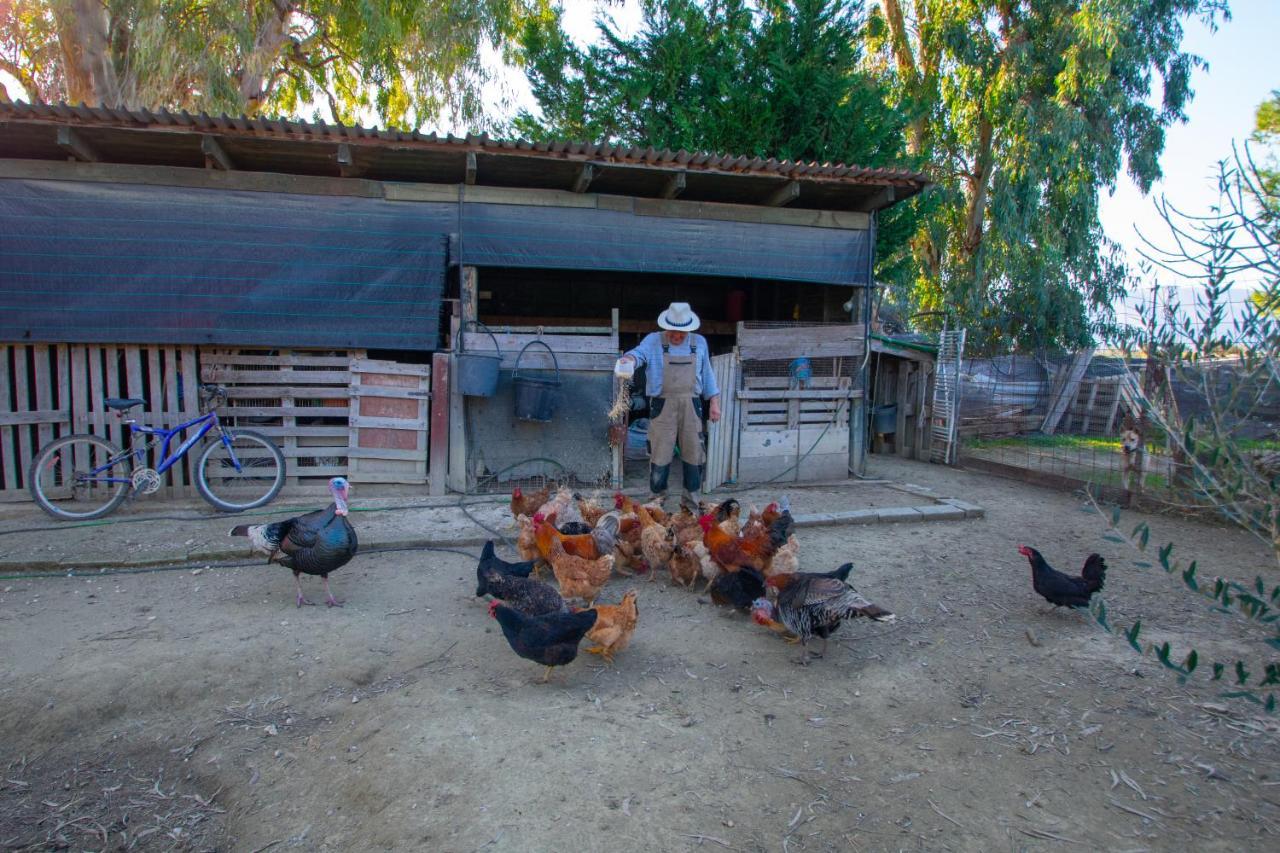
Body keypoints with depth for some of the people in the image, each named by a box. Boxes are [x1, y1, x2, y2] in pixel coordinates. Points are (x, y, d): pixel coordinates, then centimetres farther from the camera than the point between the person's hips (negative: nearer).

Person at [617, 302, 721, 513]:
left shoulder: (699, 343, 10)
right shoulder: (654, 340, 0)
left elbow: (707, 374, 16)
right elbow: (640, 352, -19)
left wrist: (714, 402, 12)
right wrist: (629, 358, -42)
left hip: (691, 406, 3)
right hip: (662, 406, -3)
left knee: (693, 455, 7)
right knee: (660, 456, 0)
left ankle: (691, 503, 21)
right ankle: (658, 502, 14)